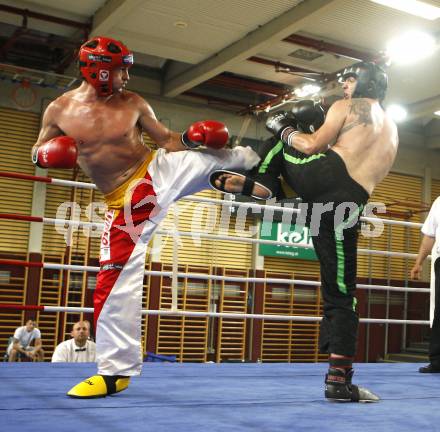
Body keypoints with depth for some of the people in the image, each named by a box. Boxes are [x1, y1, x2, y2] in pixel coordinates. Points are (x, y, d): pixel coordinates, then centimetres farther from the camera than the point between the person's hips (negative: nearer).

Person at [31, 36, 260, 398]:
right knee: (115, 278, -5)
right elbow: (40, 150, 9)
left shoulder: (134, 104, -3)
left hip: (161, 170, 1)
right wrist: (45, 155, -15)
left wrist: (194, 138, -14)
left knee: (219, 155, -9)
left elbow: (166, 139, 5)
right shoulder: (60, 110, -3)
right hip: (125, 200, -1)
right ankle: (116, 370, 5)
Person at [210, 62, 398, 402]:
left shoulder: (347, 107, 13)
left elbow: (313, 146, 1)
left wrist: (285, 130, 19)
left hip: (321, 175, -3)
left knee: (284, 129, 28)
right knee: (341, 292, 6)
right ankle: (340, 379, 2)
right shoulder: (392, 131, 31)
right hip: (346, 203, 3)